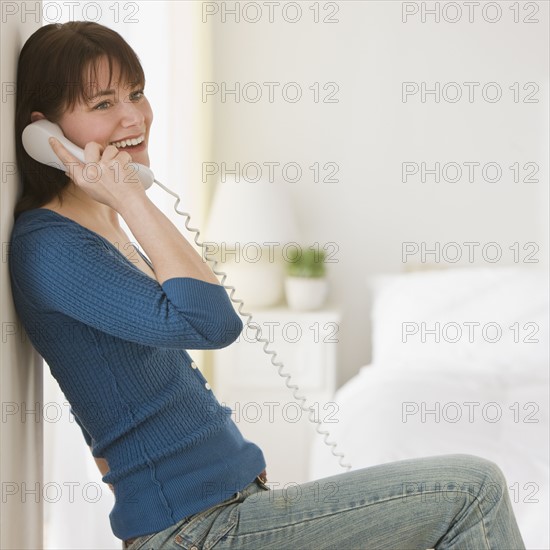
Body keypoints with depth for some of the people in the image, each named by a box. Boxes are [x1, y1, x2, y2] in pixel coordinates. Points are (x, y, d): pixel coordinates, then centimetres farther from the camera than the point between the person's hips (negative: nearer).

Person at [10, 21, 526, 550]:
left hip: (232, 504, 9)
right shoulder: (47, 247, -15)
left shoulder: (108, 230, 15)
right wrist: (131, 199, -21)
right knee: (473, 489, -9)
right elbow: (211, 323, -27)